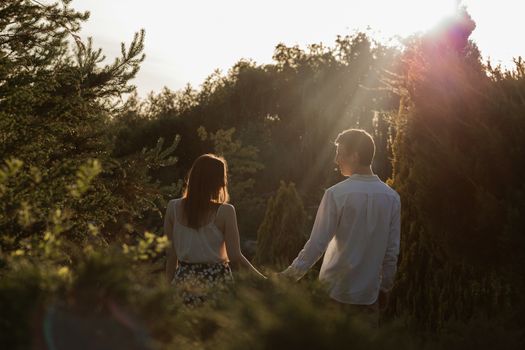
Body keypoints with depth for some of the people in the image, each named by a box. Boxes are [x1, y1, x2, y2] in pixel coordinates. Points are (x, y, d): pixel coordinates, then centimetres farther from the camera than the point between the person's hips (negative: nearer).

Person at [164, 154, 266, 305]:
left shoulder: (173, 207, -2)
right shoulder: (225, 211, -11)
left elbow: (171, 254, 2)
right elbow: (235, 256, -13)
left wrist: (170, 285, 12)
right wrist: (263, 279, -4)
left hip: (184, 278, 3)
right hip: (216, 280, -3)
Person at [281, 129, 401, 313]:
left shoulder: (336, 194, -14)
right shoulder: (391, 197, -3)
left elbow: (317, 243, -13)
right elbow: (393, 249, 2)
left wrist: (292, 273, -2)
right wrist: (384, 287, 14)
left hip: (336, 291, -3)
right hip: (369, 293, 3)